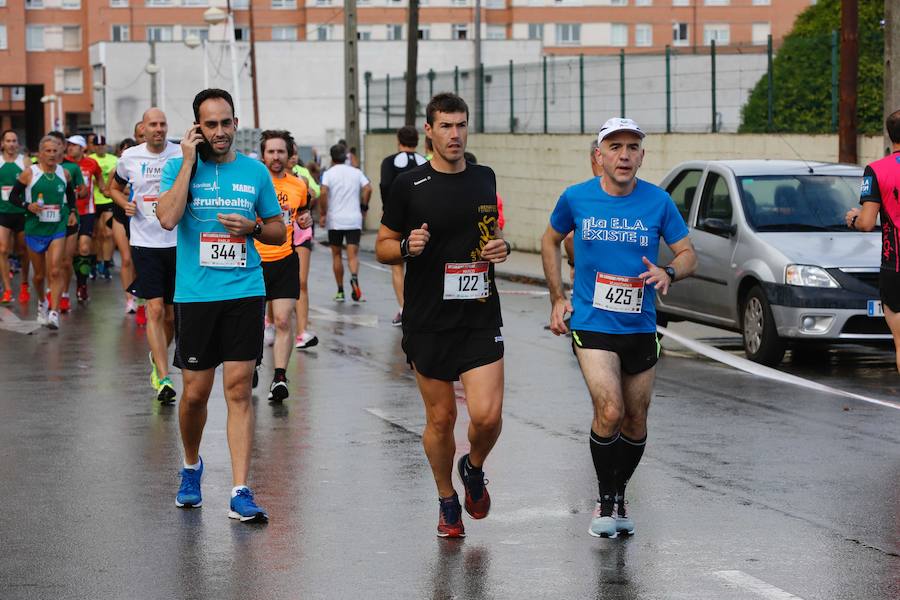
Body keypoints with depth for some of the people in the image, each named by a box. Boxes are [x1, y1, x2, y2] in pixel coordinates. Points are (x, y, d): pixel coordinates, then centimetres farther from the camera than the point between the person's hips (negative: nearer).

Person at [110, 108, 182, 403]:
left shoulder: (182, 155, -2)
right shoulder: (129, 157, 2)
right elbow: (114, 187, 20)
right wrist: (125, 203, -1)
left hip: (177, 243, 1)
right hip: (145, 243, -1)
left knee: (171, 314, 9)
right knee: (155, 309, -11)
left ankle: (157, 358, 38)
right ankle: (163, 379, -12)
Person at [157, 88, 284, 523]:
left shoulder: (255, 172, 8)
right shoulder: (180, 167, 1)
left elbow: (279, 230, 16)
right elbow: (167, 218, -17)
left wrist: (252, 227, -6)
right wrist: (189, 161, -14)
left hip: (245, 293, 1)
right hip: (195, 294, -1)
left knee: (239, 391, -4)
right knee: (195, 392, 5)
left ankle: (240, 494, -4)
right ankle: (191, 467, 33)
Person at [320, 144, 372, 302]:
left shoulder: (329, 173, -1)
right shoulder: (356, 172, 7)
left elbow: (324, 193, -14)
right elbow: (368, 189, -4)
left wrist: (322, 214, -7)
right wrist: (363, 206, 9)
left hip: (335, 220, -1)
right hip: (354, 220, 1)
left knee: (336, 255, 10)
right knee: (353, 254, -3)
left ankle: (340, 291, 12)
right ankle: (354, 277, -34)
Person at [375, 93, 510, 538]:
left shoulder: (485, 179, 8)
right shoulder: (409, 185, -2)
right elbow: (382, 247, 5)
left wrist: (502, 248, 1)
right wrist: (407, 247, -17)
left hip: (480, 318, 2)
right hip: (428, 322, -2)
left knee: (487, 415, -10)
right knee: (440, 417, 5)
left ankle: (474, 470, 22)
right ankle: (447, 502, 26)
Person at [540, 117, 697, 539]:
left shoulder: (658, 202, -3)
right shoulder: (576, 199, -3)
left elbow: (688, 254, 5)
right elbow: (550, 241, 15)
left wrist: (668, 273, -18)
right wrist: (558, 298, 9)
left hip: (640, 327, 2)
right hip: (592, 326, -2)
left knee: (635, 422, 10)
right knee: (609, 412, -19)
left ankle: (620, 495, 33)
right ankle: (604, 502, 0)